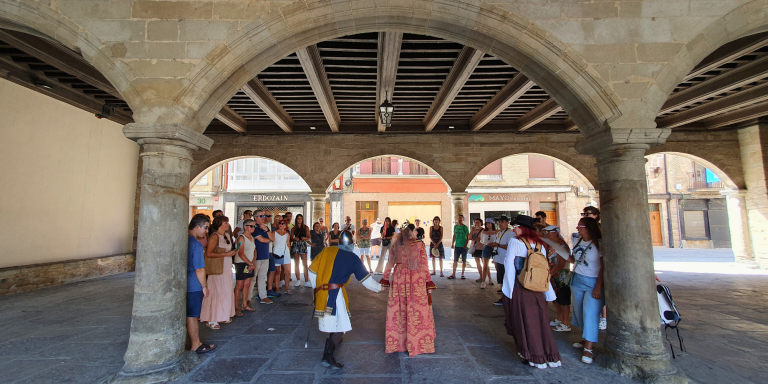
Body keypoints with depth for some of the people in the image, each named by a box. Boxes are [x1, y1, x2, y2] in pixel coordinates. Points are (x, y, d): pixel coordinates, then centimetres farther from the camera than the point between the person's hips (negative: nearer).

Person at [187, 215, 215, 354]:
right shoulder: (196, 244, -20)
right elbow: (199, 269, -19)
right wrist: (205, 286, -8)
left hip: (182, 284, 8)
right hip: (193, 287, -8)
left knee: (185, 315, 17)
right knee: (192, 317, 3)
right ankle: (196, 345, 16)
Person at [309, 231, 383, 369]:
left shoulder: (327, 251, 5)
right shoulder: (353, 258, -2)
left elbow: (312, 271, 6)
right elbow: (366, 279, 4)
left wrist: (316, 287, 20)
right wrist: (379, 287, 19)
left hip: (321, 294, 6)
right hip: (336, 294, -5)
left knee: (332, 322, 26)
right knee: (341, 326, 1)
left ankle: (333, 341, 45)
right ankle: (328, 355, -11)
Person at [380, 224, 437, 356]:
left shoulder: (396, 244, 1)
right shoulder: (419, 244, -7)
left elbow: (390, 263, 4)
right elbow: (424, 265, -6)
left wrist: (385, 279, 13)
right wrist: (429, 283, 0)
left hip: (399, 279, 3)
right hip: (416, 280, -3)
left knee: (398, 309, 12)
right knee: (417, 310, 9)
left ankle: (397, 341, 25)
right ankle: (418, 342, 19)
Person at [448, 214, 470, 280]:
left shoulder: (465, 227, -4)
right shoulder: (455, 226, 8)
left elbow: (468, 237, -4)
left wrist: (465, 245, -12)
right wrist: (452, 244, 9)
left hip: (463, 247, -3)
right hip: (457, 246, 3)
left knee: (464, 261, 5)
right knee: (455, 260, 4)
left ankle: (462, 274, 15)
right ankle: (453, 274, 8)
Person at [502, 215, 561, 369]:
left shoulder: (515, 242, -11)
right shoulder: (539, 244, 5)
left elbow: (509, 265, -14)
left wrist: (509, 288, -8)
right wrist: (549, 293, 12)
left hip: (520, 288, -5)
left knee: (525, 322, 7)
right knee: (541, 321, 12)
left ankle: (535, 357, 14)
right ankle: (550, 356, 18)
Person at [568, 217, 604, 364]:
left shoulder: (599, 244, -13)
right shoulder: (578, 242, 8)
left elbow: (604, 267, -14)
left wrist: (598, 287, -19)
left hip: (592, 283, -7)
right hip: (577, 280, 7)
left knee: (590, 313, -8)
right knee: (579, 311, 13)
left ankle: (588, 349, -3)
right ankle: (585, 339, 30)